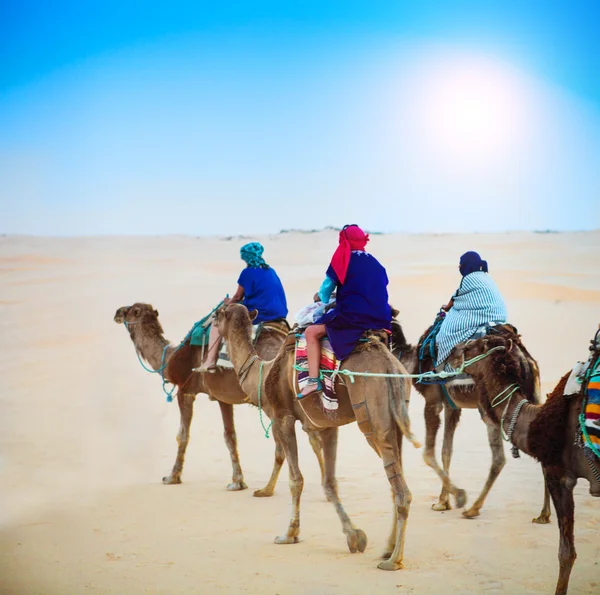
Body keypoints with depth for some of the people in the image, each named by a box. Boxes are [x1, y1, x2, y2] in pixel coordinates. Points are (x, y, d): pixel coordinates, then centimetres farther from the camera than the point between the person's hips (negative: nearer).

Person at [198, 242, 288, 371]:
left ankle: (210, 361, -3)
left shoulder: (248, 272, -8)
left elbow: (238, 297, 0)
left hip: (259, 314, -8)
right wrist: (234, 301, 33)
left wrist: (228, 302, 23)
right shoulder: (271, 271, 14)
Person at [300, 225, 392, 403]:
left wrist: (321, 297, 33)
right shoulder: (376, 264, 16)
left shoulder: (342, 261, 1)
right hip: (381, 320, 6)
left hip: (352, 317, -5)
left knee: (312, 332, 7)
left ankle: (313, 380, -4)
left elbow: (325, 292, 8)